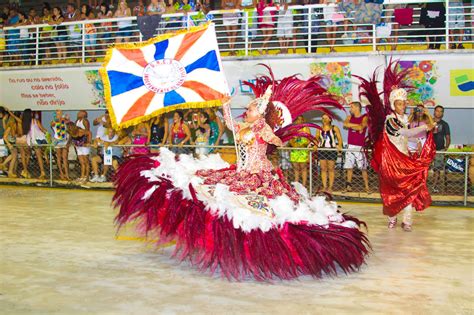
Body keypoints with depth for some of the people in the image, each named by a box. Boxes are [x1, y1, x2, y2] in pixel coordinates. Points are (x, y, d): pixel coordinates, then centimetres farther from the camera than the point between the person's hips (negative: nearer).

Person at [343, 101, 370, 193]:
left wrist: (351, 125, -6)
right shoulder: (350, 117, 15)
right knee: (349, 167, 3)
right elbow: (345, 124, -6)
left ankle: (367, 187, 1)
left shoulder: (364, 118, 1)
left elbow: (361, 127, -17)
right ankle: (348, 186, 10)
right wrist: (357, 126, -10)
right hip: (350, 146, 4)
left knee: (363, 168, -4)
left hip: (360, 147, -4)